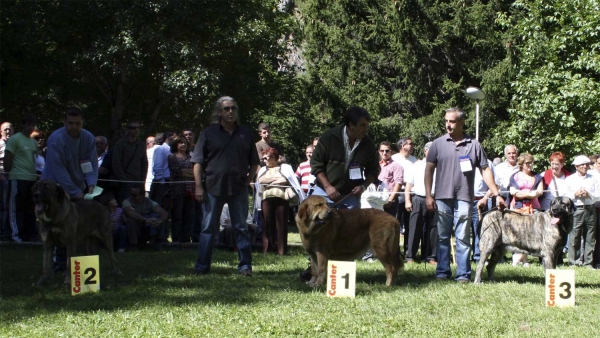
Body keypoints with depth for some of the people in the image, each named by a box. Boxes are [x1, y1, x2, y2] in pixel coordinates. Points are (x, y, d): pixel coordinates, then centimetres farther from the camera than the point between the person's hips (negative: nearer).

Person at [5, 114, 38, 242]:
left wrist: (36, 174, 13)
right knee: (17, 208, -6)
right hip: (18, 178, -7)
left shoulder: (33, 142, 17)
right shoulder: (14, 139, -5)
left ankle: (29, 235, 14)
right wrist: (8, 174, -8)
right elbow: (7, 159, -8)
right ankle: (17, 235, -5)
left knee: (30, 209, 9)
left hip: (32, 179, 7)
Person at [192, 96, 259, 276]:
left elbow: (254, 162, 16)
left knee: (241, 227, 4)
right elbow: (198, 162, 1)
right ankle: (202, 266, 7)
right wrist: (199, 186, -6)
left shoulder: (246, 133, 10)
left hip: (238, 188, 1)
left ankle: (245, 265, 8)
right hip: (213, 187, -1)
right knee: (208, 227, 3)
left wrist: (248, 180, 1)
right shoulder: (209, 133, 4)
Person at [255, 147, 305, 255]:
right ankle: (267, 249, 0)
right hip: (267, 199, 3)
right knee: (267, 224, -2)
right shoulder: (262, 170, 25)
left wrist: (269, 181, 1)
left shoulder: (285, 168, 15)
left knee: (281, 224, -5)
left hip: (281, 198, -3)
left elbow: (286, 180, -1)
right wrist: (276, 179, 1)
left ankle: (282, 250, -5)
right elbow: (260, 180, 7)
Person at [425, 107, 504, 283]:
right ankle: (442, 272, 14)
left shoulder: (474, 145, 4)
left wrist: (497, 194, -1)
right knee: (442, 237, 7)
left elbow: (485, 170, 5)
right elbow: (429, 169, 5)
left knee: (463, 238, -1)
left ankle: (463, 274, 2)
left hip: (463, 198, -1)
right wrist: (428, 195, -2)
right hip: (442, 198, 1)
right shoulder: (438, 143, 5)